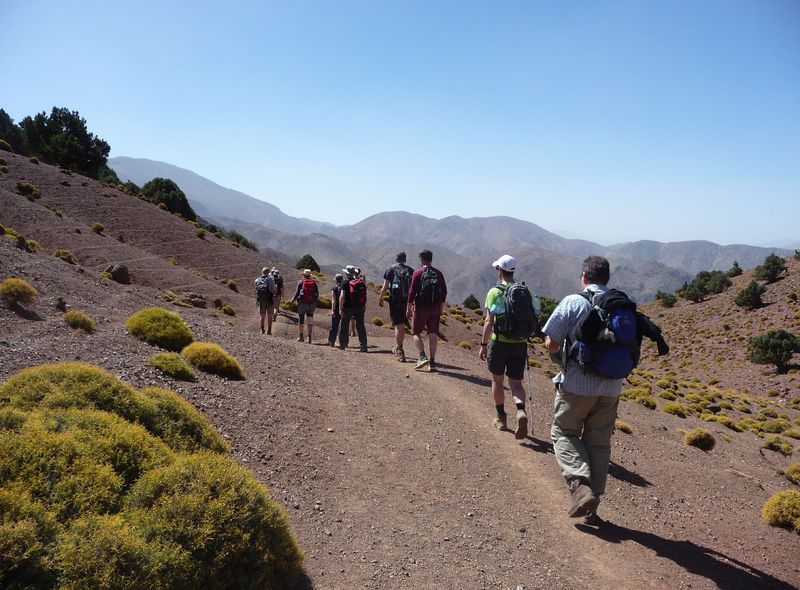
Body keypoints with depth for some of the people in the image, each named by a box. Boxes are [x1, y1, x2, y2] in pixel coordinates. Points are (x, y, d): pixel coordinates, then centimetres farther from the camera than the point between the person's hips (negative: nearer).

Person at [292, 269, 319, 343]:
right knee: (310, 321, 5)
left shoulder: (301, 282, -4)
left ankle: (301, 336, 18)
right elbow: (317, 294, 5)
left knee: (301, 320, 12)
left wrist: (293, 299, 9)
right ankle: (309, 337, -1)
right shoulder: (314, 283, 4)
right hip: (312, 304, 2)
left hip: (302, 303, -2)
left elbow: (297, 292, -7)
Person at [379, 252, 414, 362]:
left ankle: (400, 352, -7)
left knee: (398, 326, -2)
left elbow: (385, 287, -5)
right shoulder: (411, 270, 8)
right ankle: (398, 348, 33)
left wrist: (380, 298, 9)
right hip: (407, 300, 3)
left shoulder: (390, 270, 0)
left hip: (395, 300, -3)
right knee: (402, 325, 18)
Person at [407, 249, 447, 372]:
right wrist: (441, 308, 15)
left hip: (420, 307, -4)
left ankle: (423, 357, -10)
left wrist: (409, 307, -2)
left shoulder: (418, 272, -6)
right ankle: (432, 363, 6)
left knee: (416, 333, 7)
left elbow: (412, 291, -9)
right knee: (433, 335, 7)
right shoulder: (438, 273, 7)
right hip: (435, 309, 4)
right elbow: (444, 291, 7)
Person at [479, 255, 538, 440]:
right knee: (516, 383, 9)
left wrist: (483, 344, -6)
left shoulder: (495, 292, -8)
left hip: (499, 342, -3)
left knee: (497, 380, 16)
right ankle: (521, 412, -17)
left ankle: (501, 418, 26)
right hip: (520, 343, 3)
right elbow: (532, 316, 7)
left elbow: (489, 321, -12)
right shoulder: (524, 291, 5)